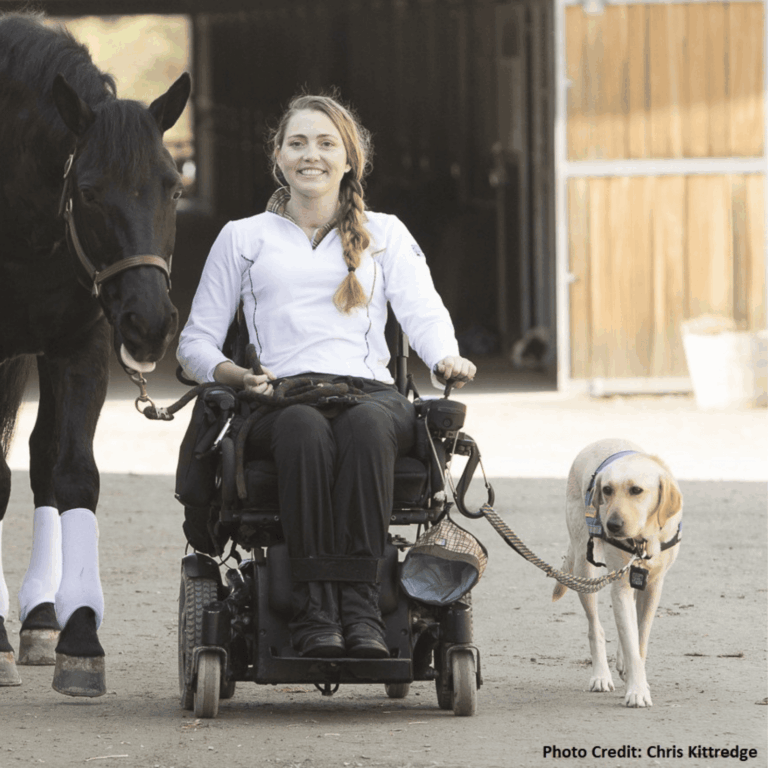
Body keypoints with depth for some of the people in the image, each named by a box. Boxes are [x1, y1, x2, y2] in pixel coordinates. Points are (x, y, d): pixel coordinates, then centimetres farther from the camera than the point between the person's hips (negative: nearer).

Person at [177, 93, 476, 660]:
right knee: (305, 428, -39)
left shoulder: (385, 234, 23)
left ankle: (361, 603, -45)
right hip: (282, 401, 0)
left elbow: (424, 312, 7)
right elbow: (197, 341, 18)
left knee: (366, 425, -38)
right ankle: (313, 610, -43)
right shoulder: (244, 238, 22)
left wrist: (446, 358, -17)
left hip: (371, 394, 0)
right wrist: (236, 374, -6)